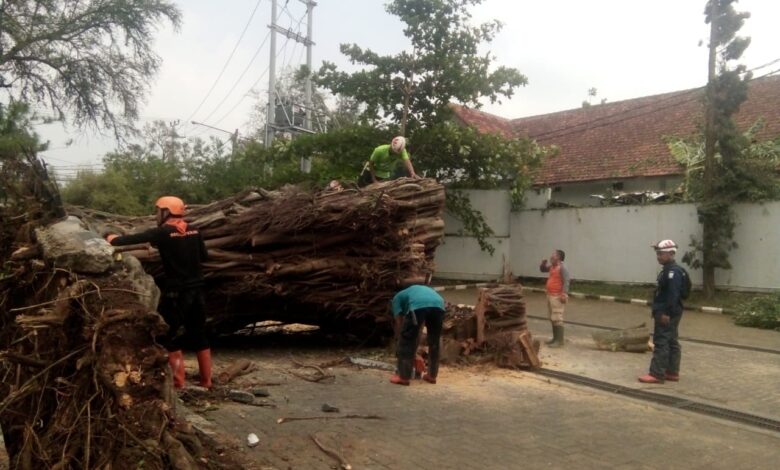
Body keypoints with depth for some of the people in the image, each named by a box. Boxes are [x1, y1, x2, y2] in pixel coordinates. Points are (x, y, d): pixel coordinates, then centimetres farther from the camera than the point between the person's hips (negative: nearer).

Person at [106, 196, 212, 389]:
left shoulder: (163, 233, -11)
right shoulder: (194, 231, 4)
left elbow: (134, 239, -9)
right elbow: (204, 256, 15)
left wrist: (113, 239, 7)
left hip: (176, 293, -6)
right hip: (196, 291, 6)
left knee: (169, 338, 4)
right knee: (199, 336, 13)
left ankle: (179, 385, 2)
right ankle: (206, 382, 20)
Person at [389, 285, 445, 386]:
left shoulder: (397, 298, 34)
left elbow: (399, 323, 25)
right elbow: (421, 324, 47)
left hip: (418, 306, -5)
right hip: (438, 305, 5)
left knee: (406, 340, 12)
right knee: (434, 342, 23)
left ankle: (403, 377, 14)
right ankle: (432, 375, 32)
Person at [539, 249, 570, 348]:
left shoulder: (562, 268, -15)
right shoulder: (552, 267, 13)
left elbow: (566, 282, -21)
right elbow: (542, 269, 29)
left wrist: (564, 294, -29)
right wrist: (543, 263, 8)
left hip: (557, 296, -10)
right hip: (550, 295, 10)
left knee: (557, 319, -10)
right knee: (552, 319, 15)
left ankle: (560, 341, -8)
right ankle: (555, 338, 24)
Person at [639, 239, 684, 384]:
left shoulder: (673, 271, -17)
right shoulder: (668, 270, 15)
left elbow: (673, 294, -24)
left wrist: (666, 313, -25)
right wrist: (660, 311, 20)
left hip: (667, 314, -11)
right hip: (667, 313, 11)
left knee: (661, 342, -8)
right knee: (671, 342, 13)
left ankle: (657, 374, -5)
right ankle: (672, 372, 20)